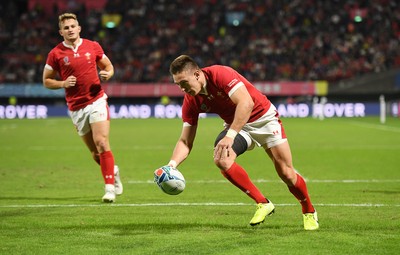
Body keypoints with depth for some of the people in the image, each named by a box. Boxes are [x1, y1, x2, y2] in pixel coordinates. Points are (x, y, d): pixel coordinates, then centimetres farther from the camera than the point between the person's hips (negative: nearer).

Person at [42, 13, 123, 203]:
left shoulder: (93, 46, 2)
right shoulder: (55, 54, -1)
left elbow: (108, 66, 15)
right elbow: (46, 81, 6)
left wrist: (107, 74, -8)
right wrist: (63, 83, -12)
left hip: (97, 101, -1)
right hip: (76, 108, 1)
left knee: (101, 143, -16)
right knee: (95, 153, 6)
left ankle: (110, 187, -12)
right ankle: (113, 170, 36)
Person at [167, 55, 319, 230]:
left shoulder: (220, 74, -28)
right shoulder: (191, 101, -10)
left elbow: (246, 103, -40)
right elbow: (185, 141, -8)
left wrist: (230, 135, -47)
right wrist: (172, 164, -25)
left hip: (263, 118, -5)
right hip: (236, 125, 5)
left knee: (286, 173, -8)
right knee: (221, 159, -25)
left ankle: (309, 212, 20)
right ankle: (263, 204, -12)